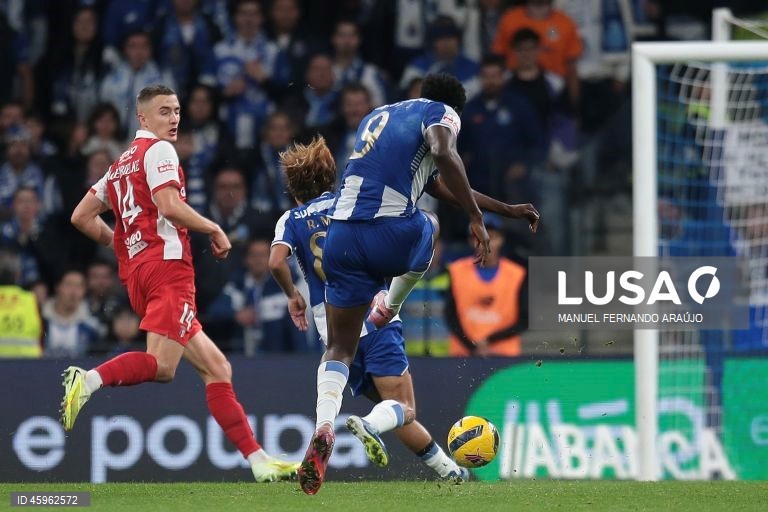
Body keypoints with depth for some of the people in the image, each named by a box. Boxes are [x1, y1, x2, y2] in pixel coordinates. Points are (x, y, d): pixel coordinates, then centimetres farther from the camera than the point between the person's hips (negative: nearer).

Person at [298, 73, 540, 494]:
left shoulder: (376, 117, 31)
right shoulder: (441, 113, 9)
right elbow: (444, 155, -17)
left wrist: (506, 209, 36)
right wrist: (476, 217, -16)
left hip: (341, 237, 5)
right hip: (393, 235, -5)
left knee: (339, 348, 9)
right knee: (428, 227, 35)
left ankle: (324, 426, -15)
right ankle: (390, 308, 29)